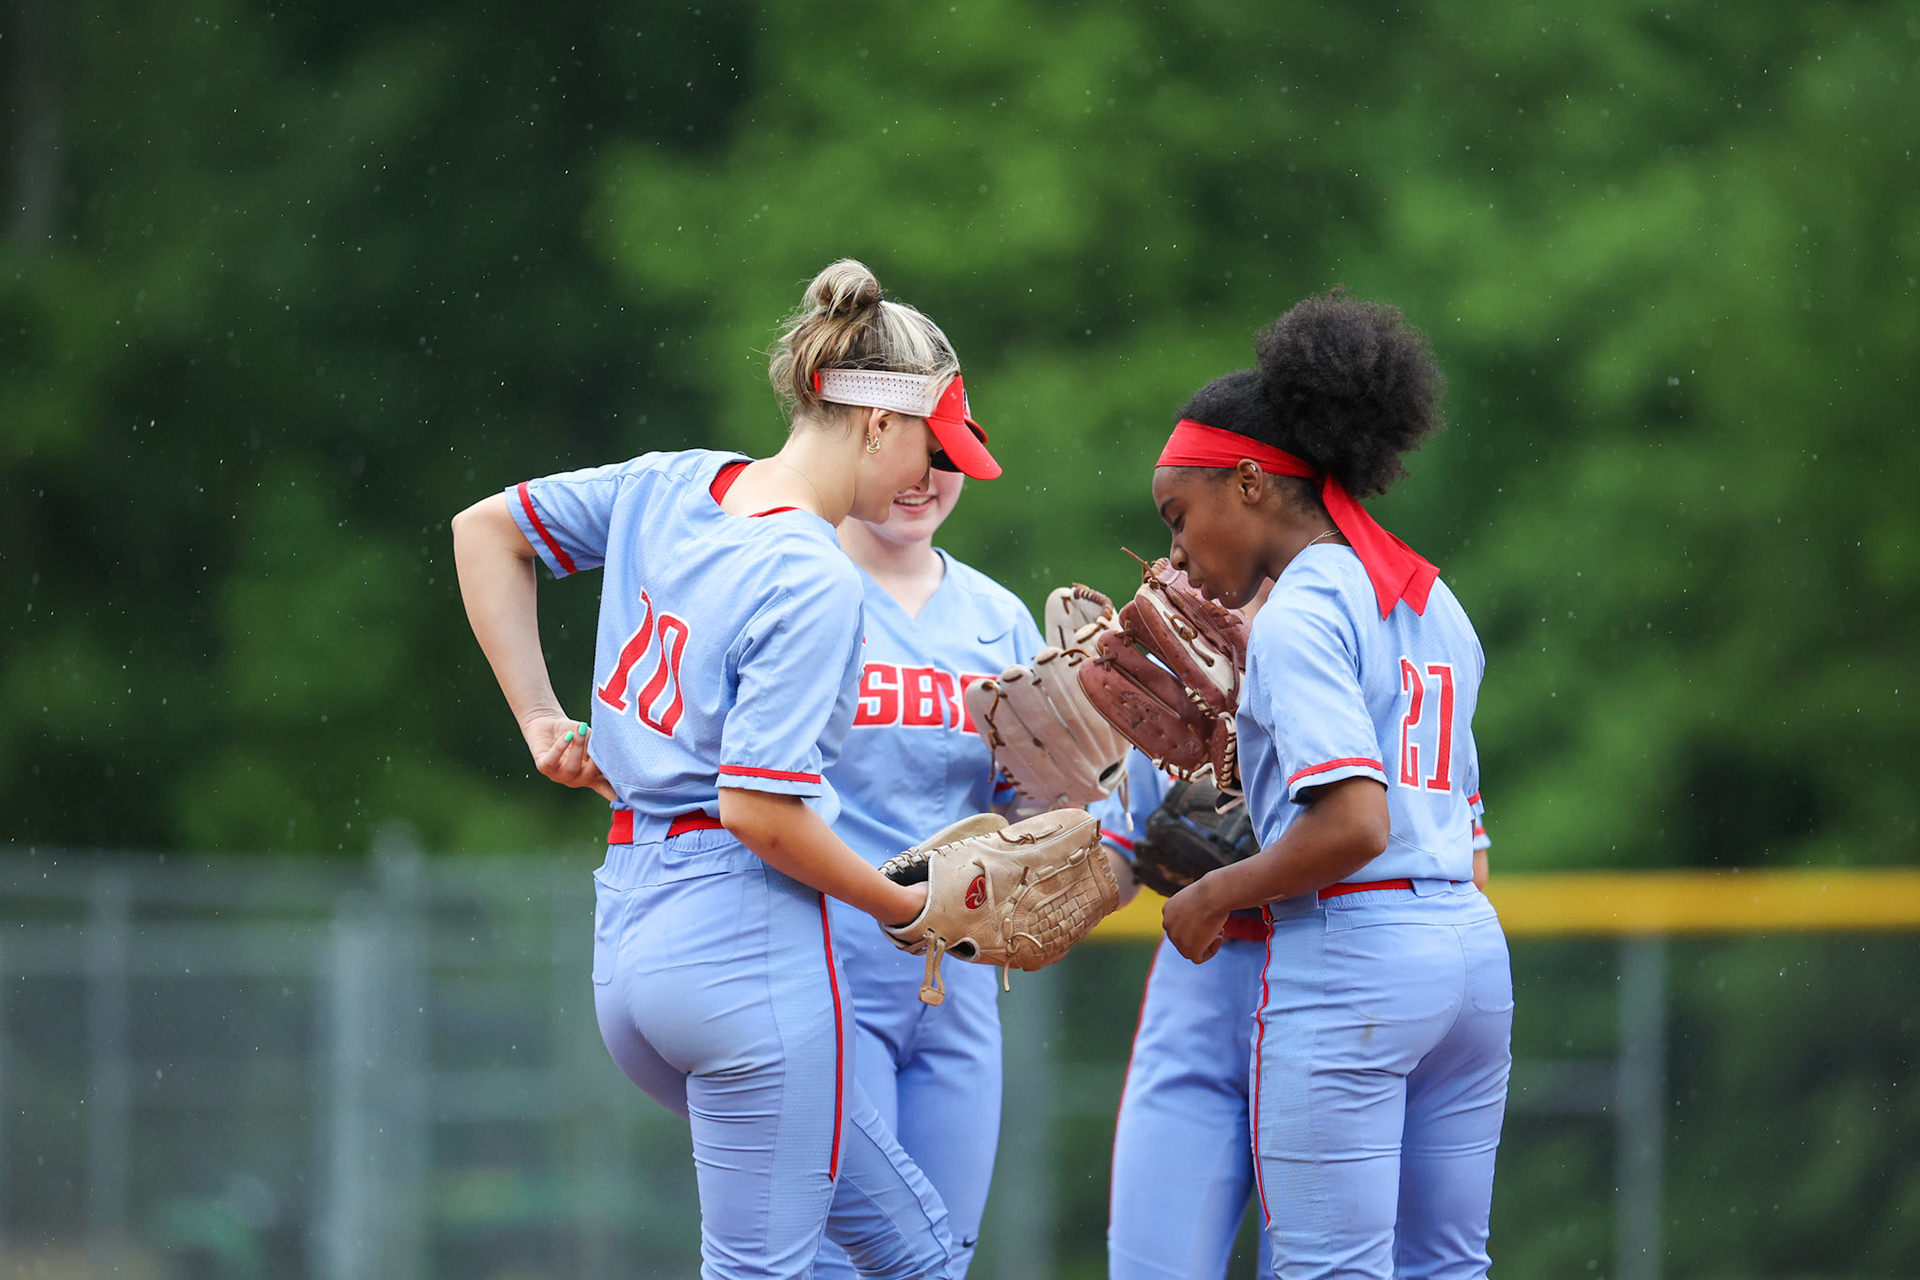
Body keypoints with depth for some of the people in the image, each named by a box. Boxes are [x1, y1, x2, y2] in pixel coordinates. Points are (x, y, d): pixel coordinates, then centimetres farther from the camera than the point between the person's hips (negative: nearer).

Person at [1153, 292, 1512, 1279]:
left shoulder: (1300, 615, -10)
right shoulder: (1436, 605, 17)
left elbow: (1355, 824, -21)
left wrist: (1217, 895, -7)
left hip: (1346, 964, -9)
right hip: (1474, 948, 9)